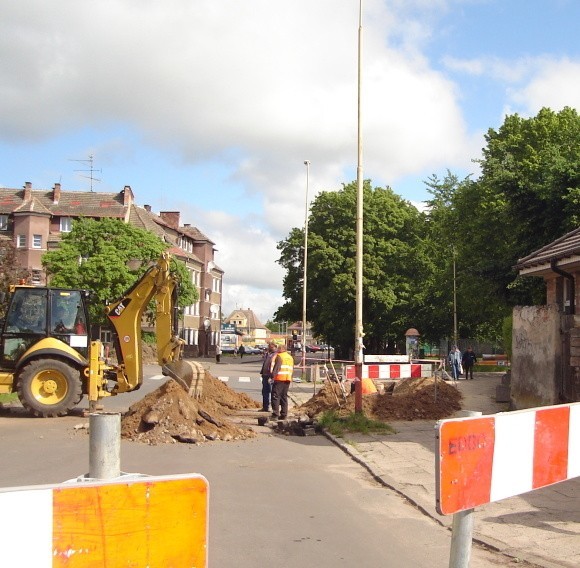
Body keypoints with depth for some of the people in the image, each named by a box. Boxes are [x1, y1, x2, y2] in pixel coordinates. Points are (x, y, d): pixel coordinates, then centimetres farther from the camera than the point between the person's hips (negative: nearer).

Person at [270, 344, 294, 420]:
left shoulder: (279, 356, -5)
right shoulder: (290, 357, 20)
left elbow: (277, 367, -15)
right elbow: (292, 369, 23)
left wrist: (273, 375, -15)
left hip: (280, 379, -8)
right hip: (287, 379, 8)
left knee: (275, 396, -6)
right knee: (284, 397, 12)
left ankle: (275, 414, -13)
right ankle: (284, 414, 10)